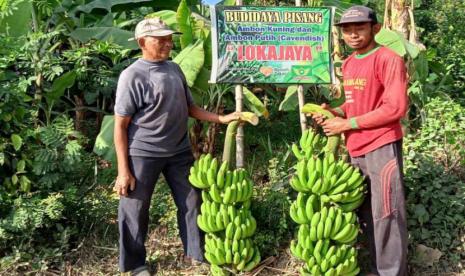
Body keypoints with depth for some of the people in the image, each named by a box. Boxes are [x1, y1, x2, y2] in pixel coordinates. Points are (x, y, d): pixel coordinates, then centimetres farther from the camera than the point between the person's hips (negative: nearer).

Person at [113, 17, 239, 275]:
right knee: (135, 211, 6)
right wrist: (123, 170, -15)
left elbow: (190, 108, 13)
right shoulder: (132, 76, -14)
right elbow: (120, 126, -13)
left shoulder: (174, 69, 5)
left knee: (191, 203, 14)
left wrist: (222, 119, 1)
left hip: (179, 152, 6)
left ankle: (199, 252, 32)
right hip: (143, 155, -6)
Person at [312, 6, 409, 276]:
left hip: (382, 146, -8)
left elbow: (395, 108, -18)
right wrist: (335, 112, 1)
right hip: (356, 148, 8)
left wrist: (346, 124, -15)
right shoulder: (348, 64, 14)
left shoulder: (389, 59, -11)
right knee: (366, 213, 14)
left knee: (385, 214, -4)